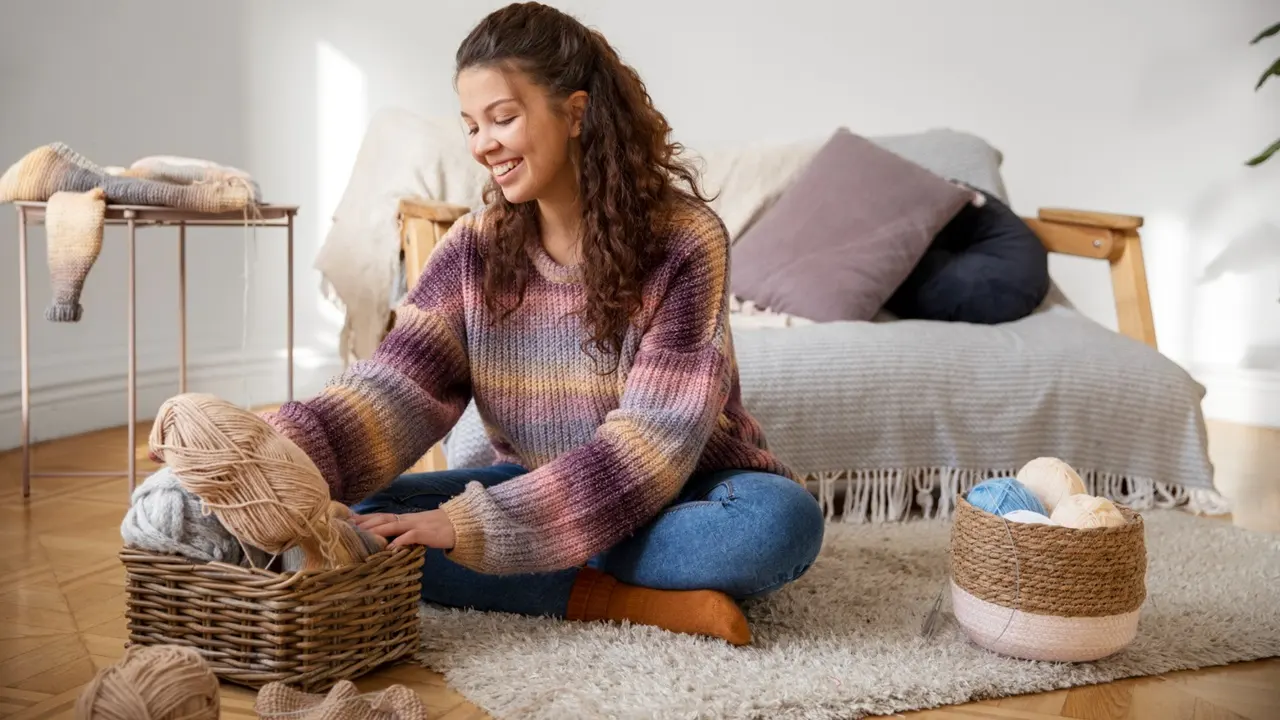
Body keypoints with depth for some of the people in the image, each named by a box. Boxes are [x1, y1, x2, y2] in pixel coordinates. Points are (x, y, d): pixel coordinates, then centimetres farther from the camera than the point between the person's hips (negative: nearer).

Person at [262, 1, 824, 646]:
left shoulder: (683, 240, -16)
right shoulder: (475, 249, -2)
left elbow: (654, 439, -24)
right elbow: (395, 385, -14)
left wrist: (469, 526, -32)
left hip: (678, 499, -4)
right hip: (533, 490, 4)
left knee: (783, 518, -35)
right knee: (356, 518, -19)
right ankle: (622, 600, -24)